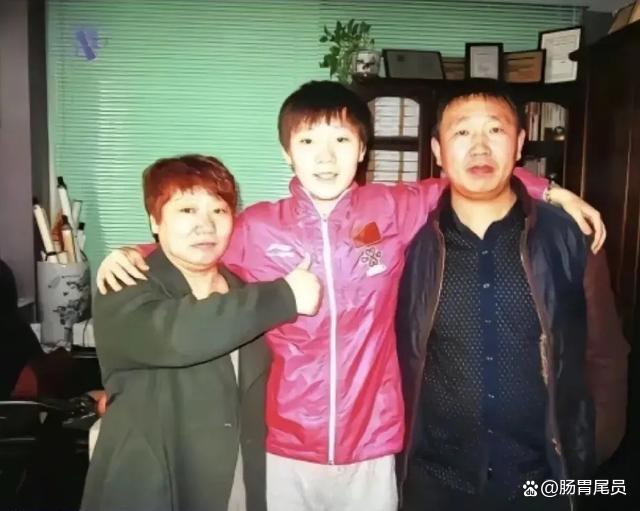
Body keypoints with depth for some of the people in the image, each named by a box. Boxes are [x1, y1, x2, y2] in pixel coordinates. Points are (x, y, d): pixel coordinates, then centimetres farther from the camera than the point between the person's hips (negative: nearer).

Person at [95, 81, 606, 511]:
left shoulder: (394, 211, -6)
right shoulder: (258, 227, -6)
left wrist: (549, 192, 3)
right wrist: (133, 254, -4)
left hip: (371, 446, 1)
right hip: (288, 447, 0)